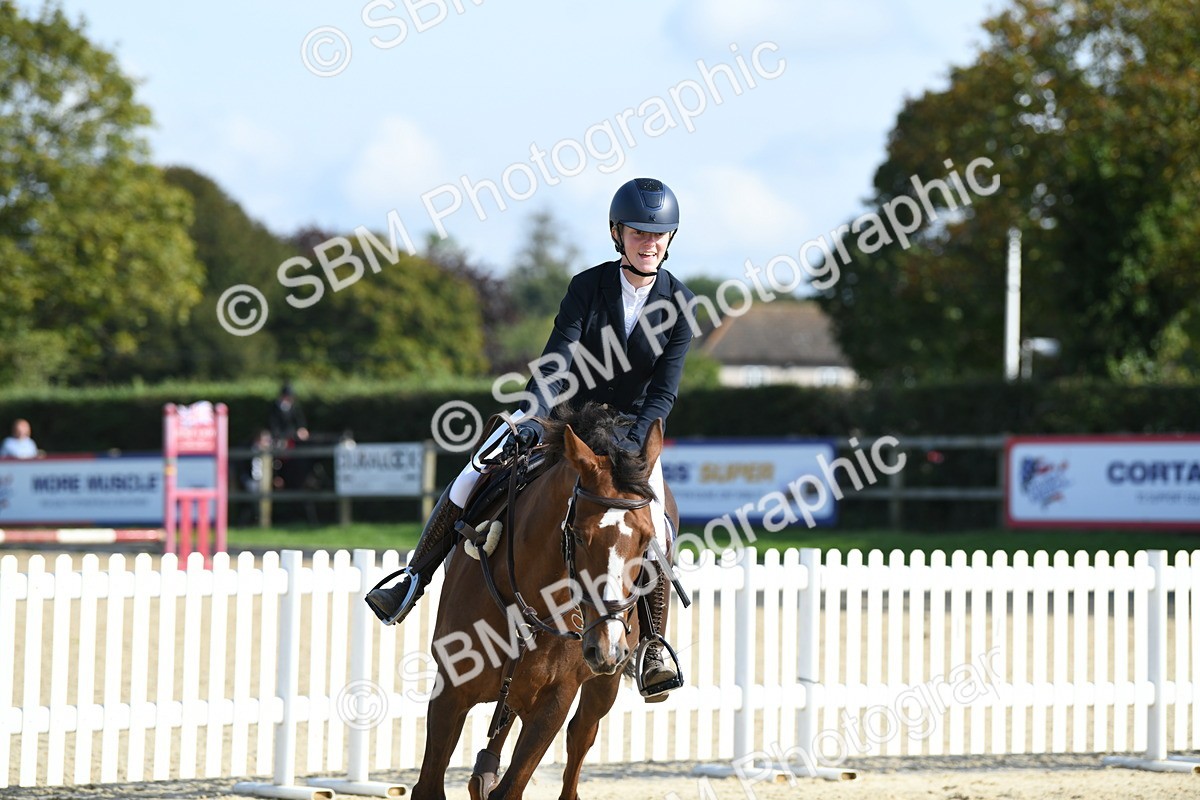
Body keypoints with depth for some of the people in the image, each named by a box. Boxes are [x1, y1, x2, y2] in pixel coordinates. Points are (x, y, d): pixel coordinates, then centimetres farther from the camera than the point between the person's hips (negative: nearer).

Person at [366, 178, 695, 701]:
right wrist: (536, 415, -35)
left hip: (633, 426, -1)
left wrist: (635, 440, -29)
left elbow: (665, 387, -14)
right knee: (473, 477, -11)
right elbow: (558, 355, -19)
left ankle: (654, 647, -11)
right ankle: (413, 582, 3)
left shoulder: (679, 302, -9)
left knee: (653, 525, -23)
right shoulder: (588, 285, -9)